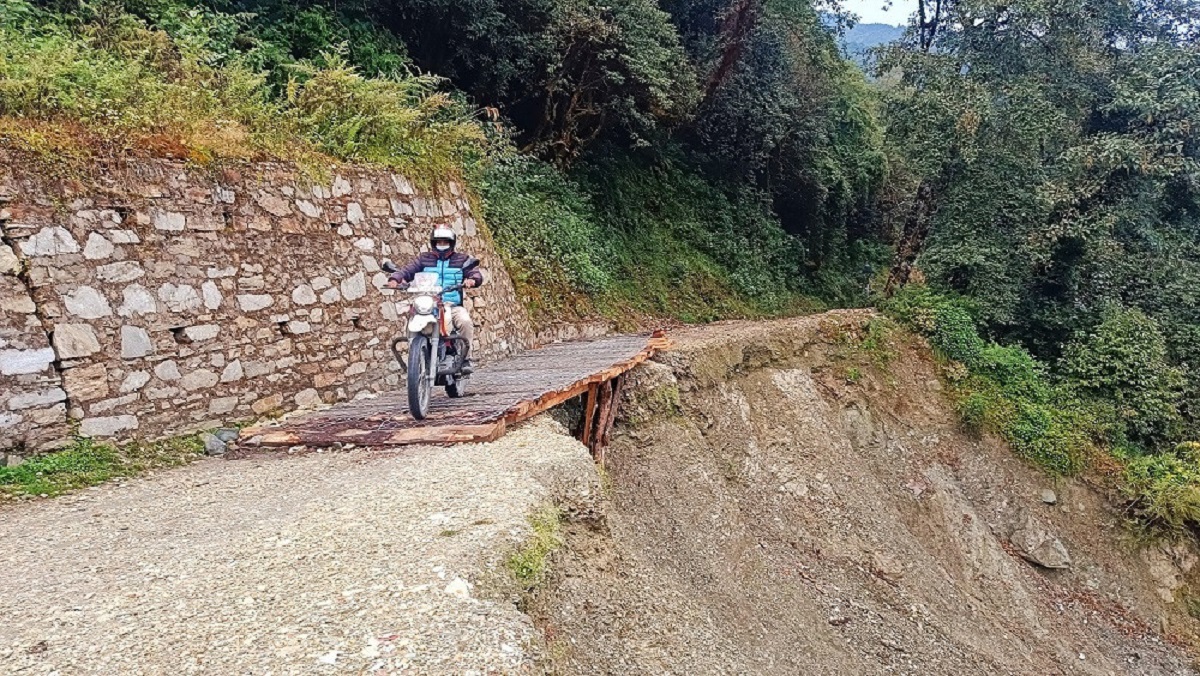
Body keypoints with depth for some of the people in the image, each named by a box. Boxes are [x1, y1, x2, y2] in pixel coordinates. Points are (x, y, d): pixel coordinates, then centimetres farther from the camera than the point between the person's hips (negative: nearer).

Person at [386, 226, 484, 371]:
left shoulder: (462, 259, 15)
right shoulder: (423, 258, 18)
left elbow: (477, 274, 3)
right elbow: (407, 270, 7)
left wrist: (472, 279, -23)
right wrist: (395, 278, -15)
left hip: (453, 306, -1)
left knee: (465, 321, -32)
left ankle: (465, 358, -16)